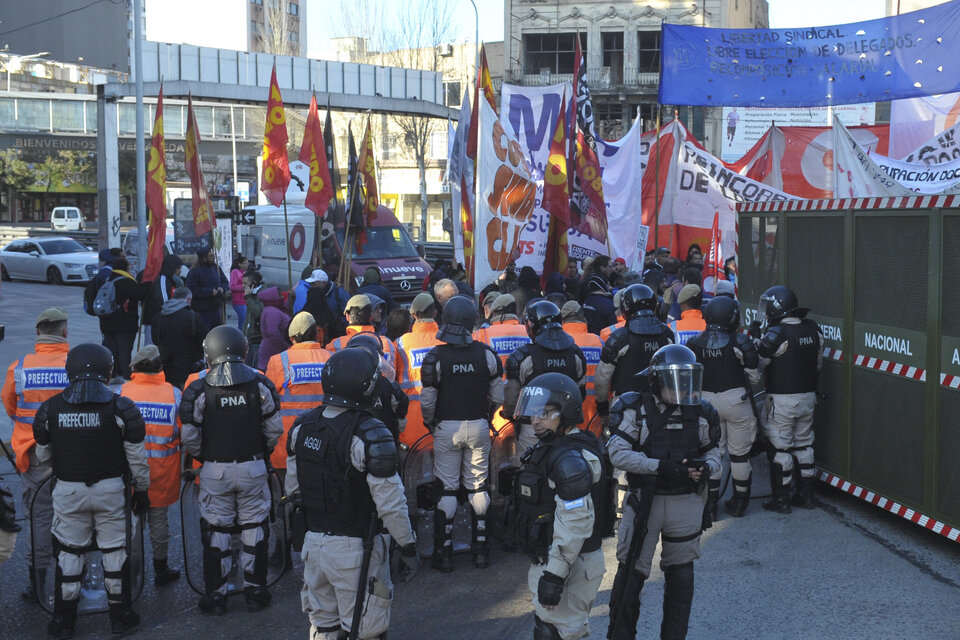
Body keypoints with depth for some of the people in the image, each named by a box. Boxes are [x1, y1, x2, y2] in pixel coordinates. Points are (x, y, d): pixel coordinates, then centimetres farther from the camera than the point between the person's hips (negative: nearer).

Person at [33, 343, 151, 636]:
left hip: (68, 491, 2)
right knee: (115, 551, 10)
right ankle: (120, 616, 19)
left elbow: (43, 455, 8)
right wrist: (142, 490, 7)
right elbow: (137, 458, -6)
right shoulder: (120, 408, -10)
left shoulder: (50, 408, -3)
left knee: (69, 552, 13)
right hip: (111, 489, -1)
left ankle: (63, 620, 20)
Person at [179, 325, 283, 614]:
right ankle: (254, 592, 21)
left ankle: (216, 595, 17)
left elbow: (189, 437, -9)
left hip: (214, 471, -1)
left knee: (215, 532, 10)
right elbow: (275, 430, -2)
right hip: (253, 469, 1)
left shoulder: (198, 390, -9)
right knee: (254, 529, 13)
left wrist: (203, 457, 10)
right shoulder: (260, 384, -5)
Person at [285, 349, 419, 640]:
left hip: (313, 542, 7)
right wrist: (408, 547, -8)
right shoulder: (369, 436, -21)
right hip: (355, 549, -6)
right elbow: (390, 502, -19)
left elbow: (293, 487, 11)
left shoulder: (302, 426, 0)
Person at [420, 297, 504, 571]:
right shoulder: (486, 354, -6)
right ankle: (481, 548, 19)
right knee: (478, 486, 13)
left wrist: (430, 425, 7)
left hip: (447, 429, -2)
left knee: (447, 489, 6)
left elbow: (427, 401, -12)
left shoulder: (435, 357, -13)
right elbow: (498, 397, -1)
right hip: (478, 427, 2)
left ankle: (444, 552, 10)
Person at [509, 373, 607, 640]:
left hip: (569, 565, -10)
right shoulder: (550, 449, 11)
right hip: (548, 560, 10)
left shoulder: (571, 460, -22)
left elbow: (575, 523, -27)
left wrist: (554, 575, -26)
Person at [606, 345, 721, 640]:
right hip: (644, 502, -3)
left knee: (681, 577, 13)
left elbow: (712, 451, 13)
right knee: (631, 574, 2)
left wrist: (706, 467, -11)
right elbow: (618, 452, -14)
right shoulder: (635, 409, -8)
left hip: (686, 503, 4)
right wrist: (660, 467, -24)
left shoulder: (699, 412, 4)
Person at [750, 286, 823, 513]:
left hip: (782, 399, -7)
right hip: (808, 397, 7)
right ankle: (806, 495, 23)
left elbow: (757, 363, -14)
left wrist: (755, 337, -4)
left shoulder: (777, 334, -19)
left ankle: (781, 499, 7)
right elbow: (817, 364, 12)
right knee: (804, 444, 17)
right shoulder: (812, 329, 4)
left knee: (780, 448, 2)